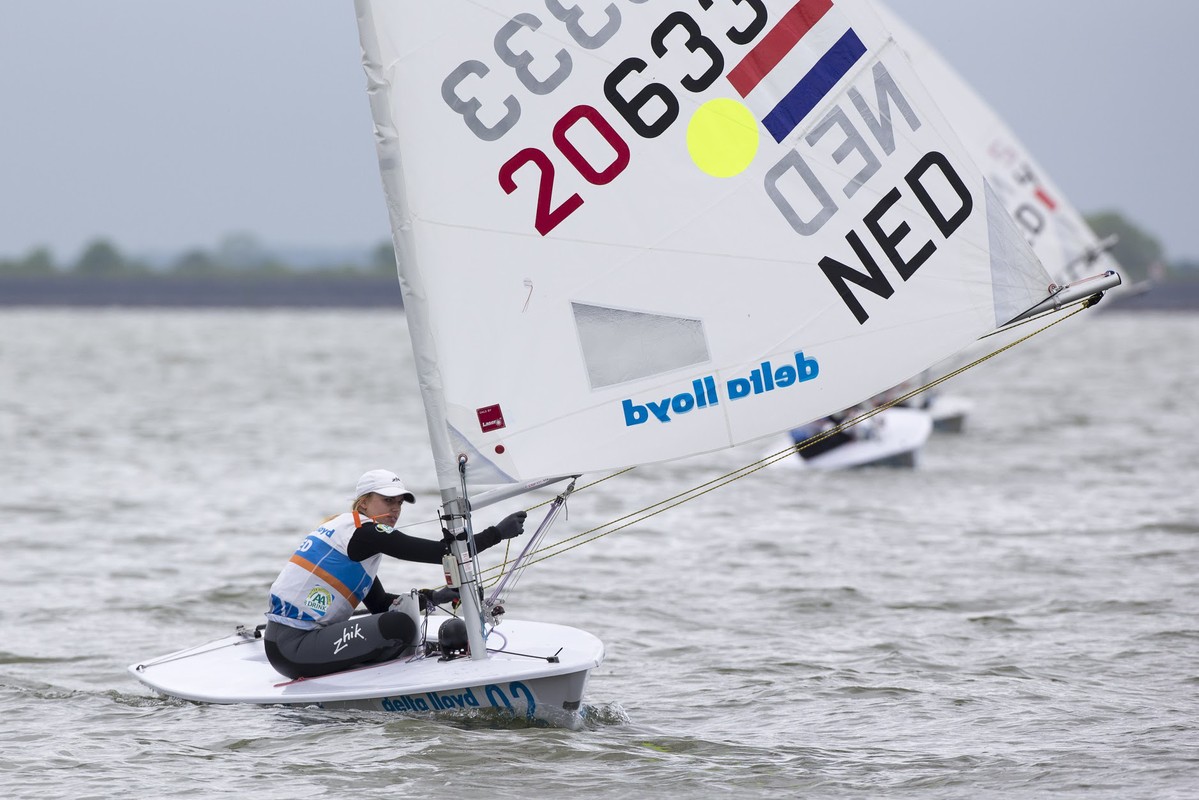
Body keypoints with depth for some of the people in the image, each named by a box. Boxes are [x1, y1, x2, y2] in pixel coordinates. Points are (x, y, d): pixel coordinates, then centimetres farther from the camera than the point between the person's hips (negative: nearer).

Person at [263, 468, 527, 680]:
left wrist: (431, 597, 8)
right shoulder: (363, 532, -10)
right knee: (400, 624, -23)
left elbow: (379, 604, 21)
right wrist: (497, 533, -10)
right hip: (294, 648, -10)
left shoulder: (343, 528, 19)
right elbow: (441, 553, -14)